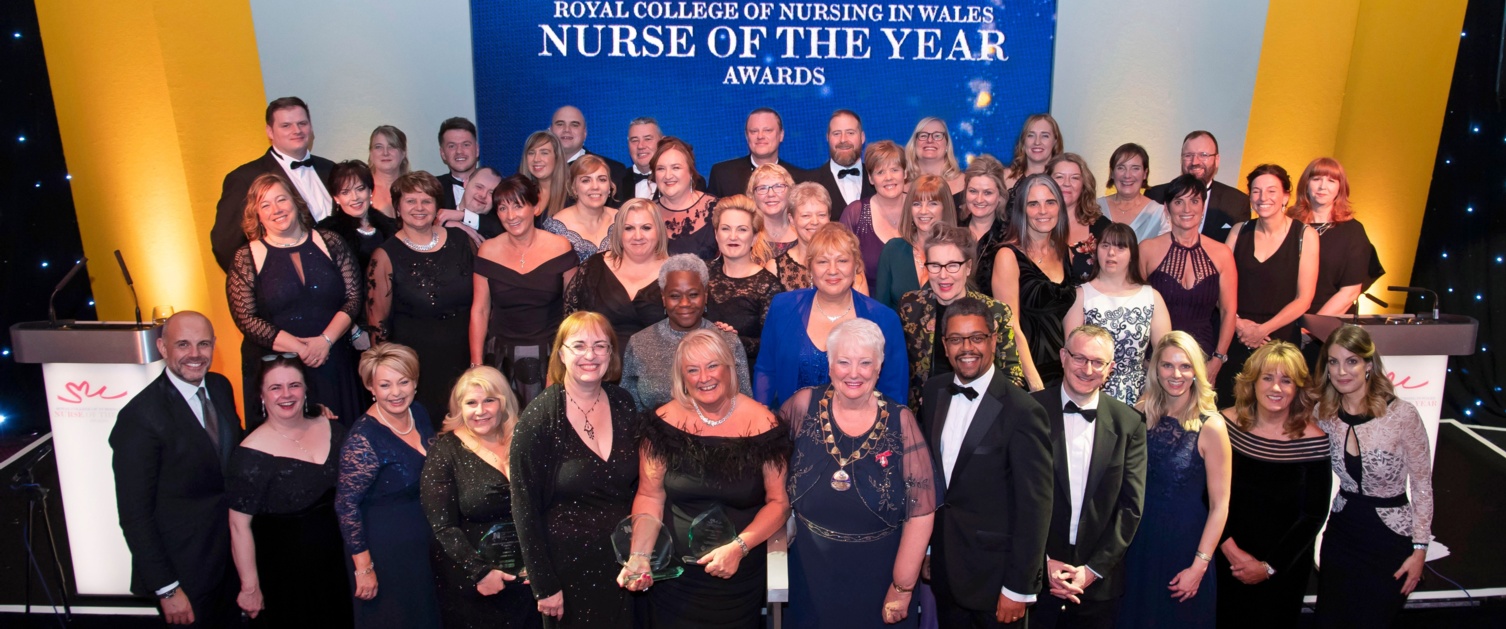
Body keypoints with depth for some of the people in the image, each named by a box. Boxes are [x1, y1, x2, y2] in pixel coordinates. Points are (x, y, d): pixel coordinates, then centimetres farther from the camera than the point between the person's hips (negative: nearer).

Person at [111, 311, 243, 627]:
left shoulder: (221, 387, -1)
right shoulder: (140, 417, -22)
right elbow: (134, 514, -18)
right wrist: (167, 589, -16)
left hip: (235, 551, 6)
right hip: (185, 571, -6)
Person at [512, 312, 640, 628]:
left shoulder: (623, 404, -1)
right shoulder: (538, 418, -14)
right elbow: (525, 508, -11)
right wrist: (544, 586, -10)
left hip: (622, 557, 4)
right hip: (567, 563, -4)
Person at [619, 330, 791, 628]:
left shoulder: (763, 425, -10)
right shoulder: (664, 422, -7)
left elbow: (779, 502, -7)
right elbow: (650, 496, -3)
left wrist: (739, 547, -20)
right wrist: (639, 555, -17)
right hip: (672, 574, 1)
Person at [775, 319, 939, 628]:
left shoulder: (900, 421, -12)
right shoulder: (804, 405, -9)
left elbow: (921, 509, -10)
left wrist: (902, 587, -9)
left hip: (878, 575, -1)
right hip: (811, 572, 1)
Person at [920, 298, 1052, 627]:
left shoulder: (1022, 411, -19)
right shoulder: (934, 391, 1)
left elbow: (1034, 506, -16)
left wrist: (1020, 587, -14)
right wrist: (925, 546, 9)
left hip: (994, 572, -5)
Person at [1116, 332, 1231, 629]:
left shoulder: (1210, 426, -14)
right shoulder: (1143, 413, -3)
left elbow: (1219, 506, -12)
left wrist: (1199, 566, -13)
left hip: (1185, 542, -3)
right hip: (1139, 540, 3)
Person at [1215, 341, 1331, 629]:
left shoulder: (1313, 440, -13)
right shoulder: (1227, 424, -8)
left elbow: (1314, 516, -8)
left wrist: (1269, 567, -8)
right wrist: (1228, 546, -13)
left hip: (1284, 568, -2)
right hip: (1228, 559, 2)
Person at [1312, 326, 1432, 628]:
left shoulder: (1402, 415, -18)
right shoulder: (1323, 413, -6)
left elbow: (1422, 486, -9)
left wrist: (1420, 549, -7)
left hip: (1391, 539, -3)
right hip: (1341, 534, 3)